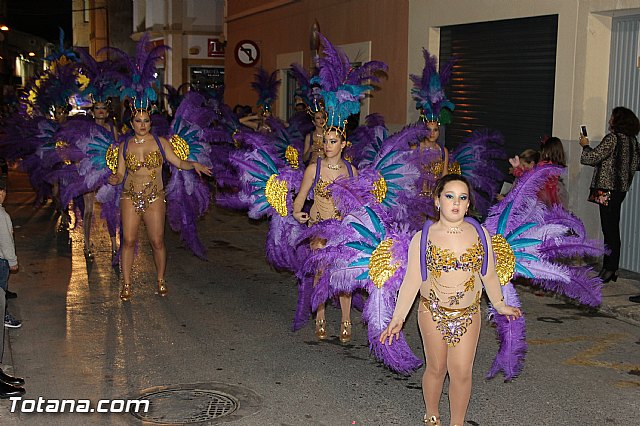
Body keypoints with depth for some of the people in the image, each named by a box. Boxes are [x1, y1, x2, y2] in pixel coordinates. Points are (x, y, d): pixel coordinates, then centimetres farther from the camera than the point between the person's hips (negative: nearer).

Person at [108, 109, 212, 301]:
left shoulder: (160, 142, 4)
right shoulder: (125, 146, 7)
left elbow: (178, 162, 3)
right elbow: (121, 173, 9)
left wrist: (194, 164, -14)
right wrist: (115, 179, -13)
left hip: (154, 198, -1)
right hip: (130, 198, 1)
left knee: (157, 242, -1)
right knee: (128, 241, -3)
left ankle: (161, 281, 18)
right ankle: (126, 284, 8)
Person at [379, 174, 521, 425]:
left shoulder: (480, 234, -3)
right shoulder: (423, 238, -9)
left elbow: (489, 275, 9)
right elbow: (412, 280, -7)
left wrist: (500, 305, 19)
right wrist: (398, 318, -9)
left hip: (468, 314, 1)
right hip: (433, 312, -1)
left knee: (462, 373, 3)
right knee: (436, 369, 12)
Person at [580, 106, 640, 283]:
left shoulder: (612, 138, -15)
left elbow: (592, 157, -16)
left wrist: (585, 145, 2)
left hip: (609, 188, -8)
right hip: (622, 188, 8)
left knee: (610, 229, -5)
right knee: (612, 228, 12)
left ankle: (610, 268, -1)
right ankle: (610, 268, 17)